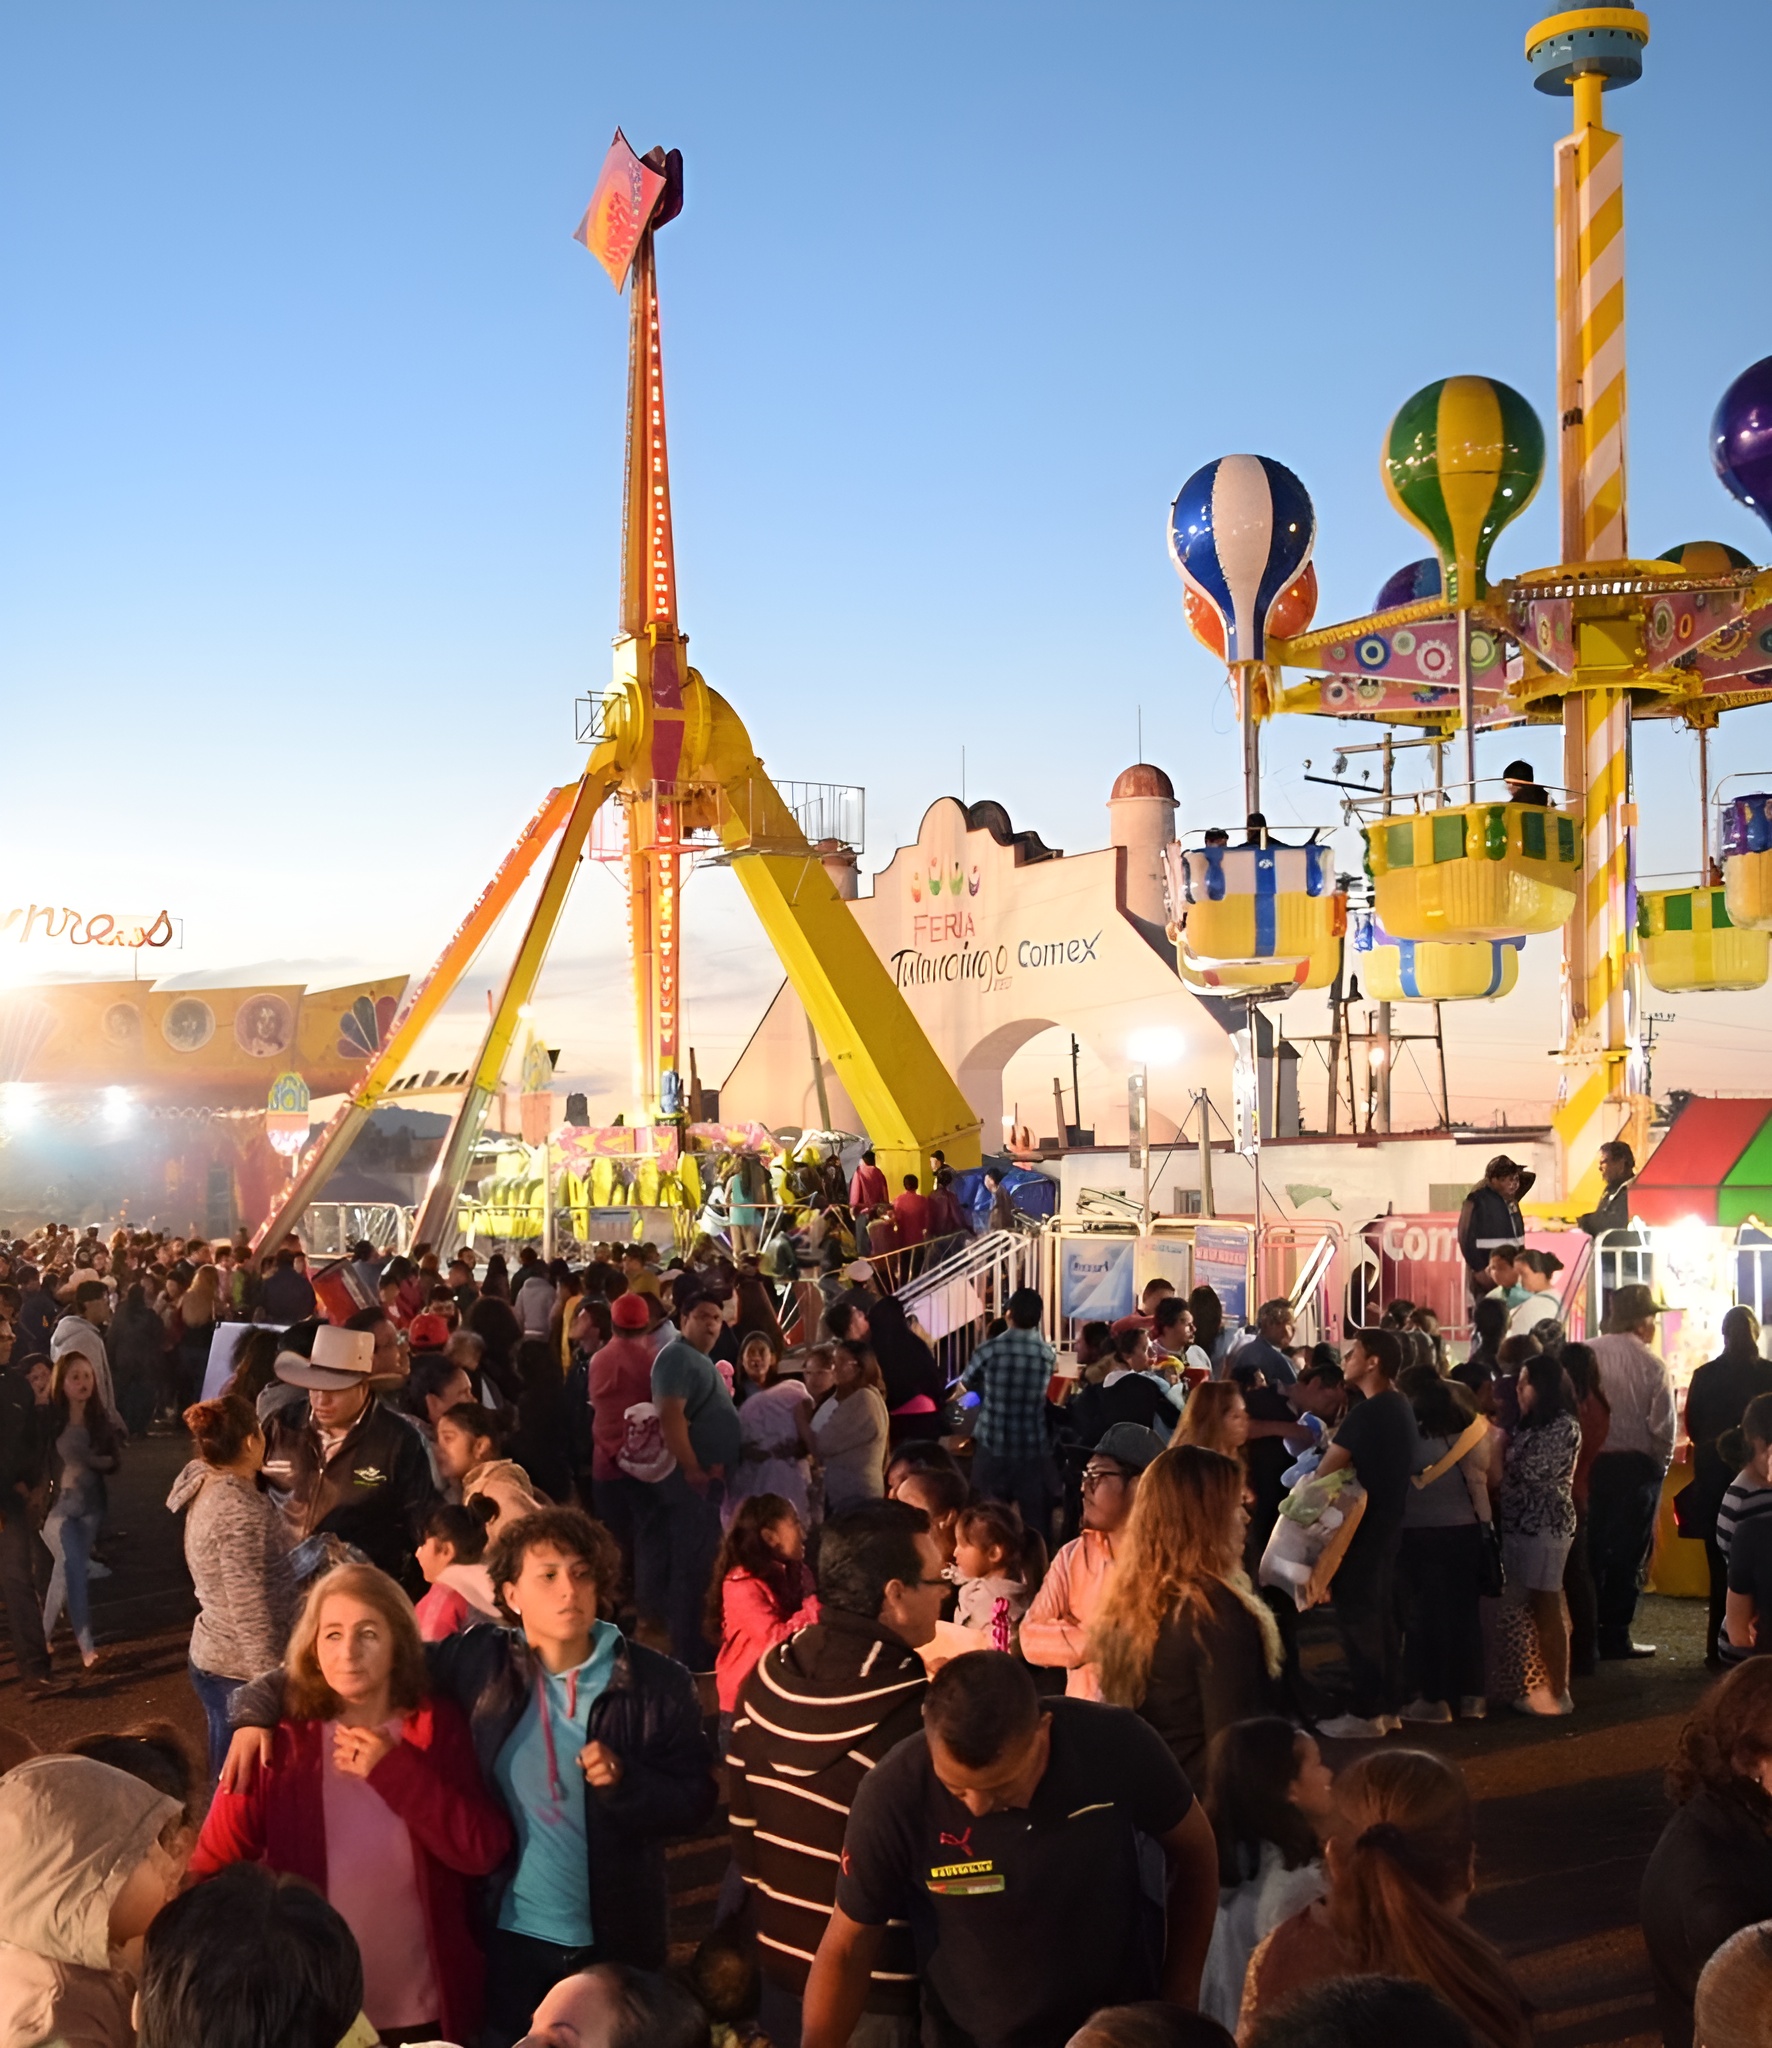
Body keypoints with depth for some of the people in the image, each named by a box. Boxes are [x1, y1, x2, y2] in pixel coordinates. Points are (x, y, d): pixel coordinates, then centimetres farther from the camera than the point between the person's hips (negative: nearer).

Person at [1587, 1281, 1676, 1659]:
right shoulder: (1653, 1366, -11)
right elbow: (1663, 1428, -12)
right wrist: (1661, 1466, 4)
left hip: (1590, 1462, 3)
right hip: (1636, 1467, -3)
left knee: (1591, 1547, 14)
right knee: (1627, 1553, 7)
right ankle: (1614, 1636, 10)